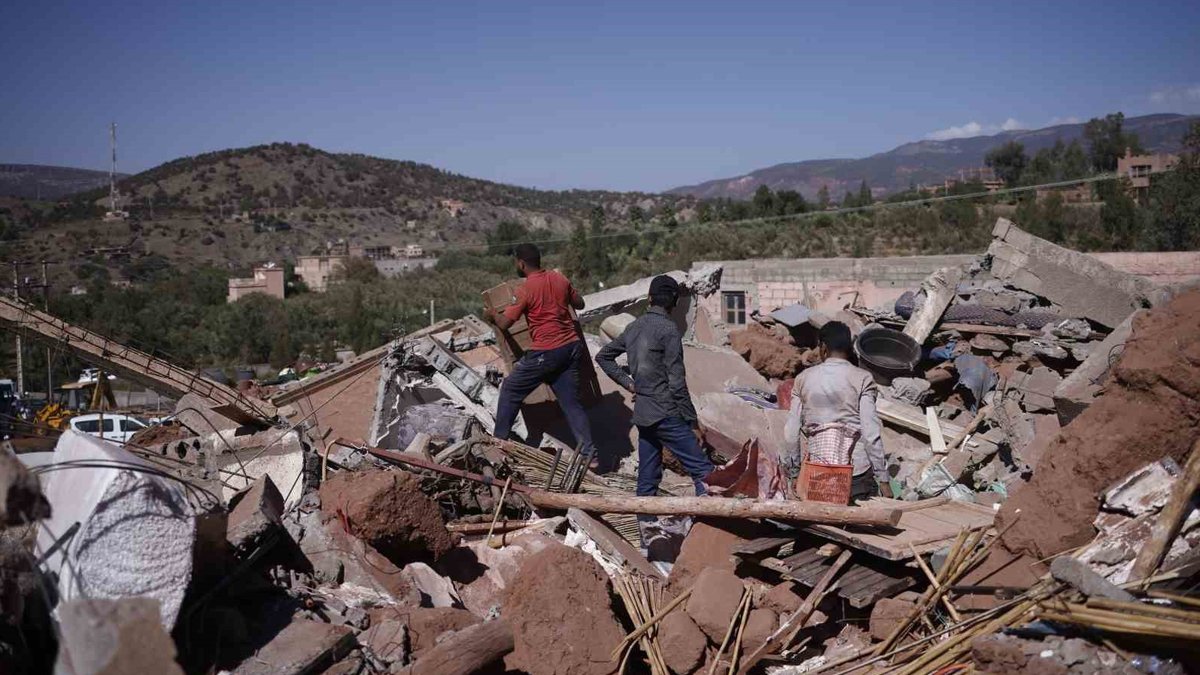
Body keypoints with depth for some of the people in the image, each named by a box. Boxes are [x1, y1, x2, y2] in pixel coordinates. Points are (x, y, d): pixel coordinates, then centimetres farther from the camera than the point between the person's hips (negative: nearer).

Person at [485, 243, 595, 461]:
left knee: (510, 389, 12)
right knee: (571, 403, 9)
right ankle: (588, 452, 4)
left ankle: (499, 441, 18)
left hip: (545, 353, -6)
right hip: (572, 347, 6)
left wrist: (492, 315, 11)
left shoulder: (526, 289, -12)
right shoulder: (559, 278, 6)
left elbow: (505, 324, -10)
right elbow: (580, 304, 19)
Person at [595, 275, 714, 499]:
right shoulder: (668, 330, -12)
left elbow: (602, 356, 22)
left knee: (647, 480, 12)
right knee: (704, 472, -7)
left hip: (642, 413, 8)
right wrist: (694, 422, -9)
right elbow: (677, 382, -15)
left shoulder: (634, 327, 10)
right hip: (666, 414, -8)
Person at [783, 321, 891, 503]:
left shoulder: (803, 379, 4)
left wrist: (794, 474, 14)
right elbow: (871, 432, -9)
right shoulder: (862, 379, -3)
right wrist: (883, 479, -4)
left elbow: (791, 433, 4)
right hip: (857, 472, -2)